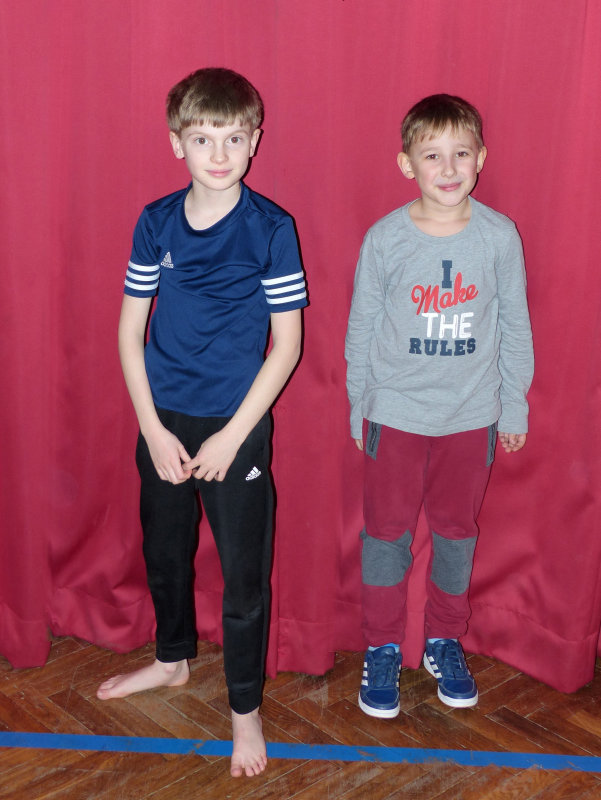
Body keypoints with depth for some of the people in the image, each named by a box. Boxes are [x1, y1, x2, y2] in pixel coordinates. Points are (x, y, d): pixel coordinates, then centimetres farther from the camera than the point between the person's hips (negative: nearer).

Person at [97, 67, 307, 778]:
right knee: (164, 551, 20)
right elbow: (130, 331, 3)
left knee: (244, 574, 4)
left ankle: (245, 708, 25)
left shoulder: (271, 228, -11)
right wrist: (153, 429, -5)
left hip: (236, 425, -3)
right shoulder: (156, 222, -1)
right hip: (163, 422, 4)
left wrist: (231, 437, -12)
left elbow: (286, 344, -10)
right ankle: (173, 658, 46)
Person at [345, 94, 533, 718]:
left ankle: (445, 642, 34)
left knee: (456, 528, 14)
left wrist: (514, 405, 6)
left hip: (472, 414, 1)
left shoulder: (499, 236, -6)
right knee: (387, 529, 9)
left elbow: (515, 328, 3)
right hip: (396, 413, -1)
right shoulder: (384, 239, -9)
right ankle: (383, 648, 27)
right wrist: (359, 406, 6)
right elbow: (361, 328, 1)